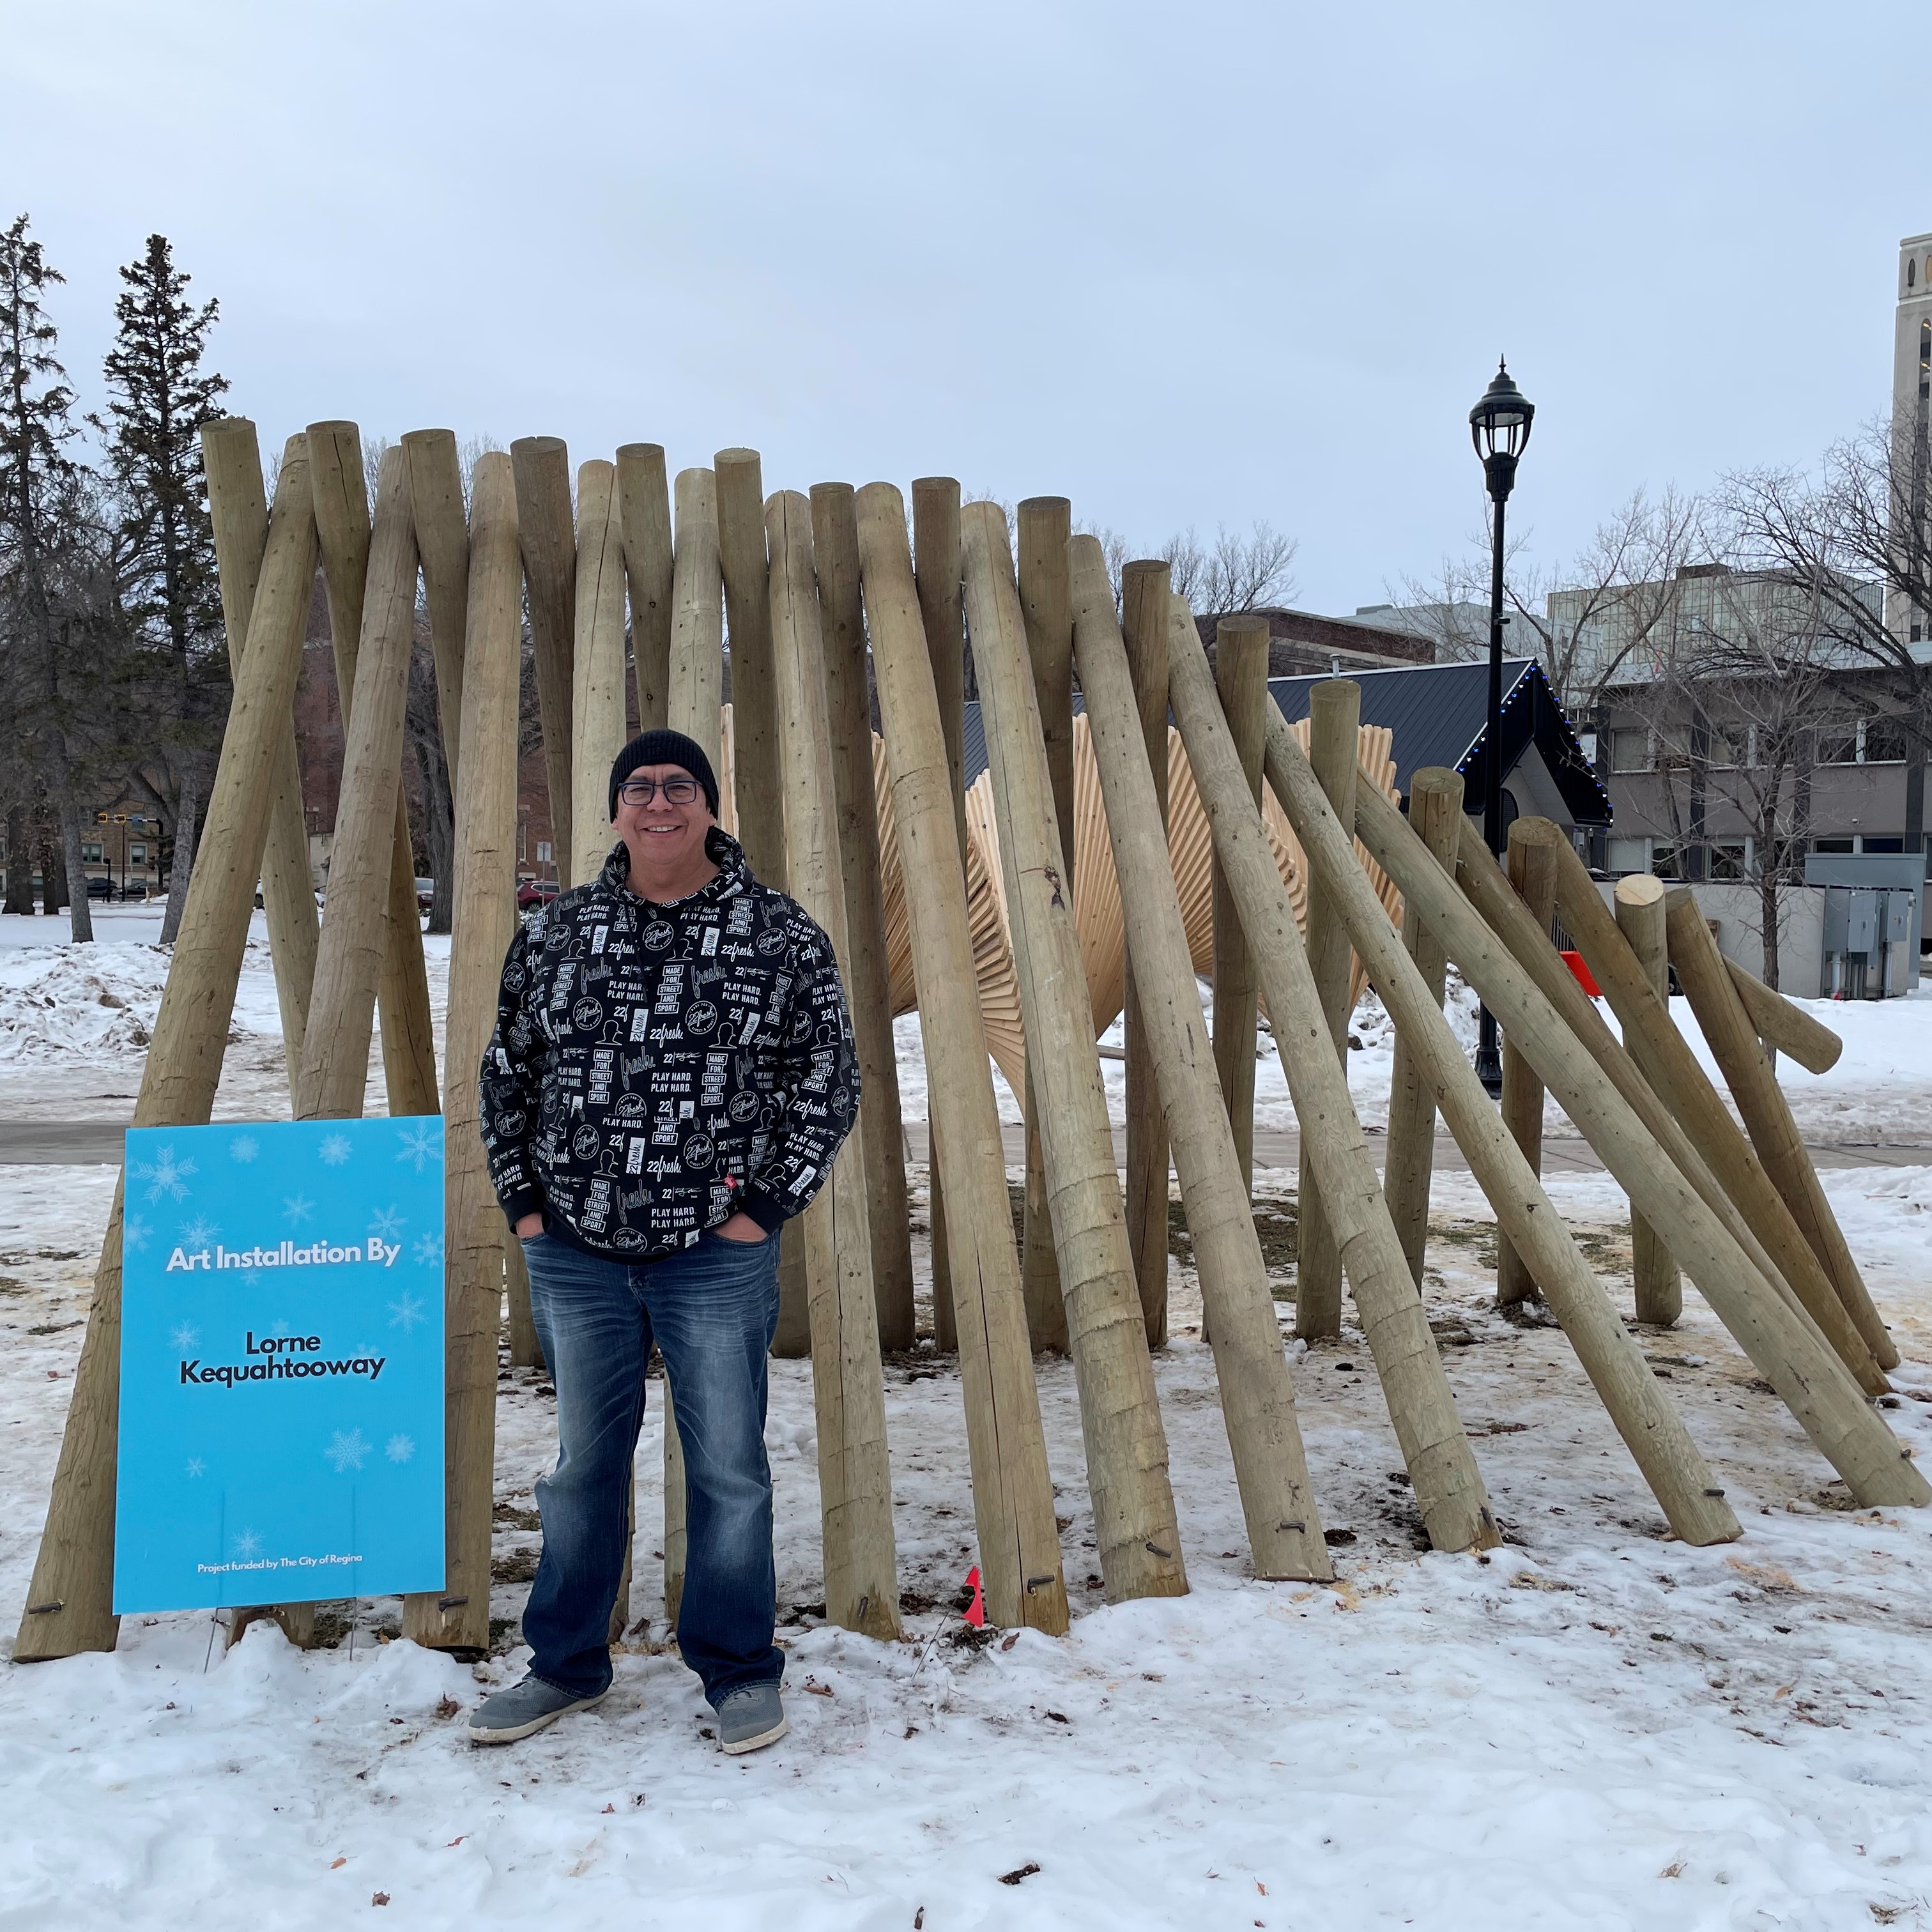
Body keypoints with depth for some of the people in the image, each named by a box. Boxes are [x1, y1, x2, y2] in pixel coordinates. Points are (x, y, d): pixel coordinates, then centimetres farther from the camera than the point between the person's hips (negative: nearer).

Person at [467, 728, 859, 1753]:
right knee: (582, 1464, 15)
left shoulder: (783, 936, -2)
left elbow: (829, 1080, 0)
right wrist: (521, 1198, 7)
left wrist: (767, 1203, -5)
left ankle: (739, 1672, 21)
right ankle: (564, 1666, 30)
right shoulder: (555, 932, 6)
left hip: (718, 1253, -3)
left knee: (728, 1468, 4)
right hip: (573, 1249, 3)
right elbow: (505, 1072, 14)